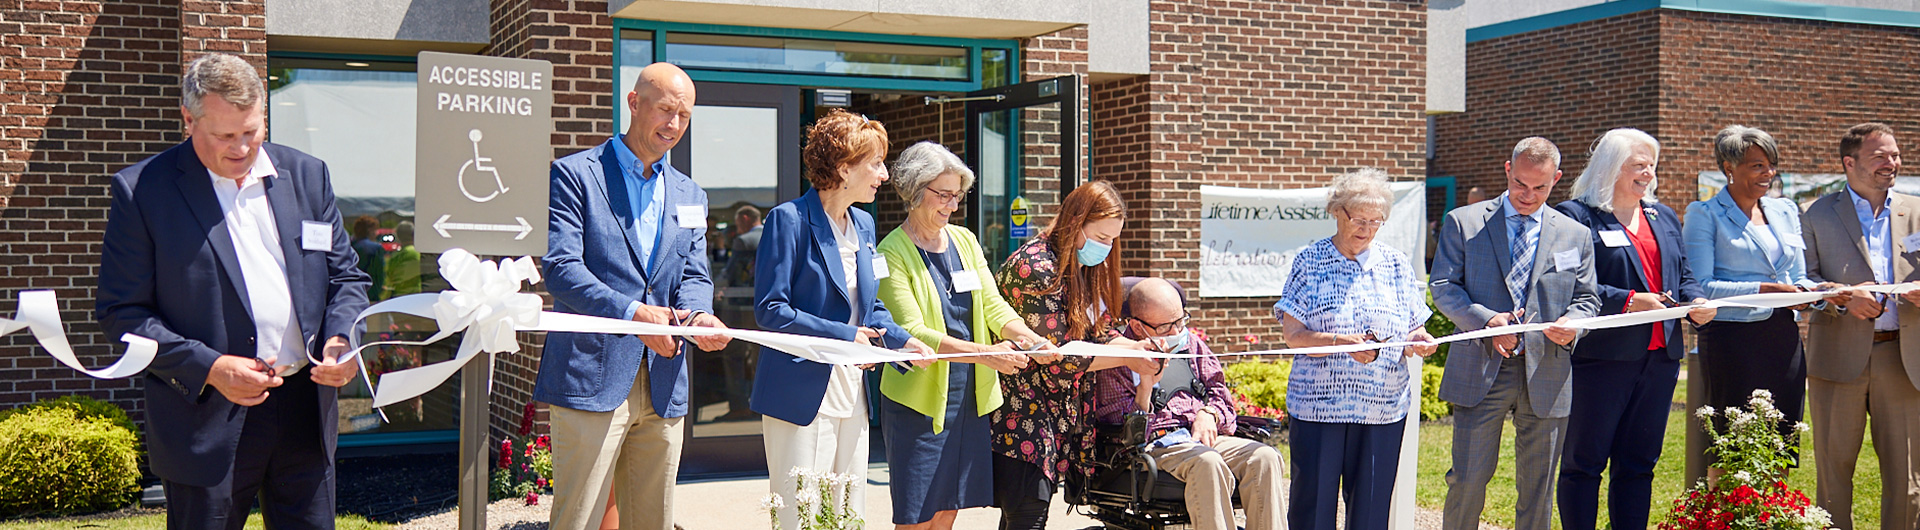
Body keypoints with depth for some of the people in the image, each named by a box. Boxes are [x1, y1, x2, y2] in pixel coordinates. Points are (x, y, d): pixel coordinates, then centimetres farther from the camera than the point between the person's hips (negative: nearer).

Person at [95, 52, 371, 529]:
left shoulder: (307, 175, 7)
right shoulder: (142, 190, -4)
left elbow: (346, 278, 12)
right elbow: (120, 311, -4)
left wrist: (342, 339, -9)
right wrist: (208, 368, -16)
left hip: (306, 414, 3)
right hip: (205, 423, -3)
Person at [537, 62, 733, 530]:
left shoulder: (690, 196, 19)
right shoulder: (575, 174, -1)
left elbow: (694, 275, 12)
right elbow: (560, 267, -11)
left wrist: (697, 315, -12)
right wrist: (632, 312, -24)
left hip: (664, 386, 6)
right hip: (590, 377, -5)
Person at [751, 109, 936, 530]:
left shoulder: (863, 224, 13)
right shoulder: (789, 220, -10)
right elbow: (770, 309, -15)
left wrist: (900, 339, 3)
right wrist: (843, 336, -20)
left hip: (851, 394, 8)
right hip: (801, 396, -8)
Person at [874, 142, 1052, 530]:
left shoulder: (964, 240, 11)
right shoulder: (892, 253, -9)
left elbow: (993, 304, 6)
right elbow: (912, 332, -17)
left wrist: (1028, 337, -15)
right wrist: (985, 353, -25)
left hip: (970, 396, 6)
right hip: (920, 399, -6)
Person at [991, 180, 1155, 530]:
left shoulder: (1086, 268, 11)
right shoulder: (1037, 267, -19)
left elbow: (1098, 333, 14)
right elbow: (1056, 359, -20)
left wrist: (1137, 346, -6)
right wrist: (1127, 359, -15)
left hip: (1056, 415, 9)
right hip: (1021, 412, -9)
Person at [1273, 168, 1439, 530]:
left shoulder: (1396, 265, 11)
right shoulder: (1310, 262, 2)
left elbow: (1414, 330, 13)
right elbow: (1293, 335, -5)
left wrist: (1419, 341, -10)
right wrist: (1341, 342, -20)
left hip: (1384, 405, 2)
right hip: (1318, 402, -2)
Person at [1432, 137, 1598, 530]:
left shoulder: (1576, 236, 11)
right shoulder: (1462, 223, 4)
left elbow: (1586, 300, 13)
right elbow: (1444, 288, -1)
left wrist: (1571, 325, -11)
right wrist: (1486, 320, -18)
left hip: (1545, 374, 2)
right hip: (1480, 370, -2)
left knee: (1538, 486, 8)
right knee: (1468, 478, -3)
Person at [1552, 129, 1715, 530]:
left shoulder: (1664, 218, 18)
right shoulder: (1576, 216, -6)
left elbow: (1682, 276, 22)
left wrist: (1696, 301, 1)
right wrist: (1628, 301, -22)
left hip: (1660, 357, 7)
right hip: (1601, 357, -7)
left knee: (1639, 462, 12)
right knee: (1583, 462, 0)